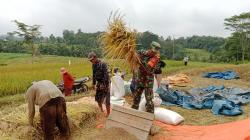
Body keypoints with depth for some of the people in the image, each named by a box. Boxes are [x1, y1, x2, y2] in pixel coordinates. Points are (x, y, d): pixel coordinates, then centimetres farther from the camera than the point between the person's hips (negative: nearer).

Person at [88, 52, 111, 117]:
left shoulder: (103, 64, -20)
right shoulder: (93, 65, 4)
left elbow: (106, 75, -22)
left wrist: (103, 84, -23)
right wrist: (94, 83, 15)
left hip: (105, 83, -7)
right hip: (98, 83, 7)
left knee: (106, 99, -2)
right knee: (97, 98, 15)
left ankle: (108, 113, 12)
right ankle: (101, 110, 36)